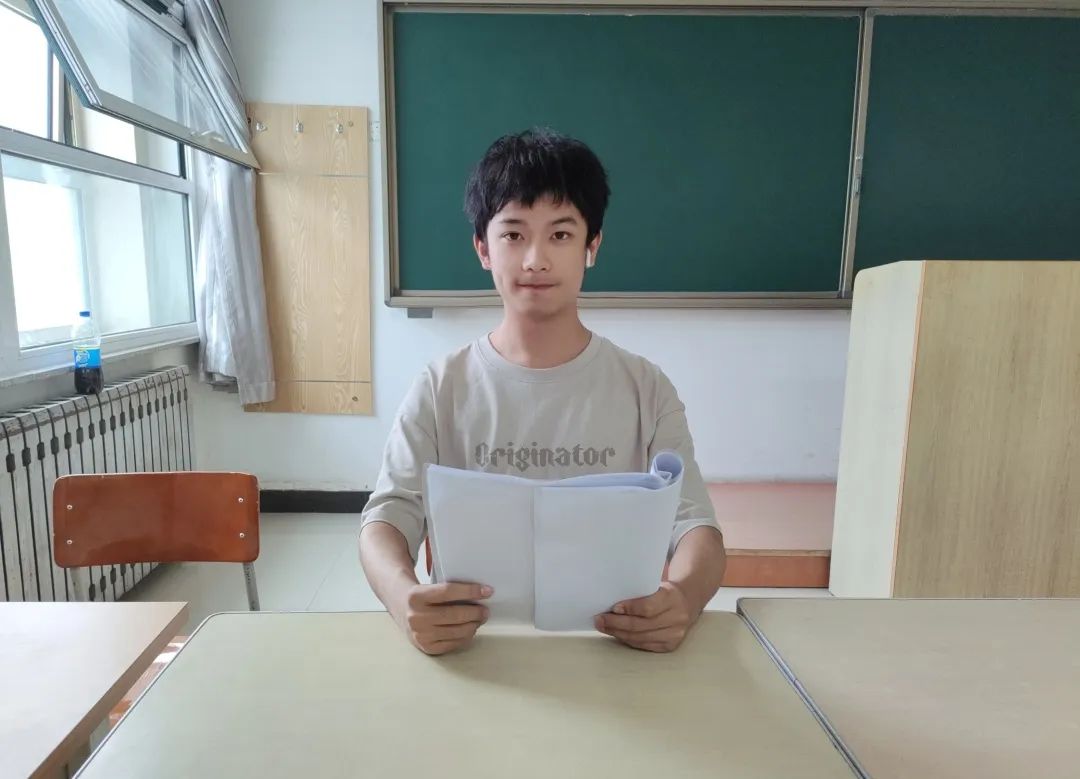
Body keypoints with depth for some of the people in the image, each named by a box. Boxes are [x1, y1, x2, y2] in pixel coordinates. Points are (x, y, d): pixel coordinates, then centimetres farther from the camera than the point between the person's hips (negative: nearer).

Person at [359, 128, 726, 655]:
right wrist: (404, 596, -28)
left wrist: (683, 596, -27)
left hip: (614, 641, 1)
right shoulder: (441, 388, 3)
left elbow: (694, 523, -3)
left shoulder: (645, 388, 3)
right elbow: (388, 517, -4)